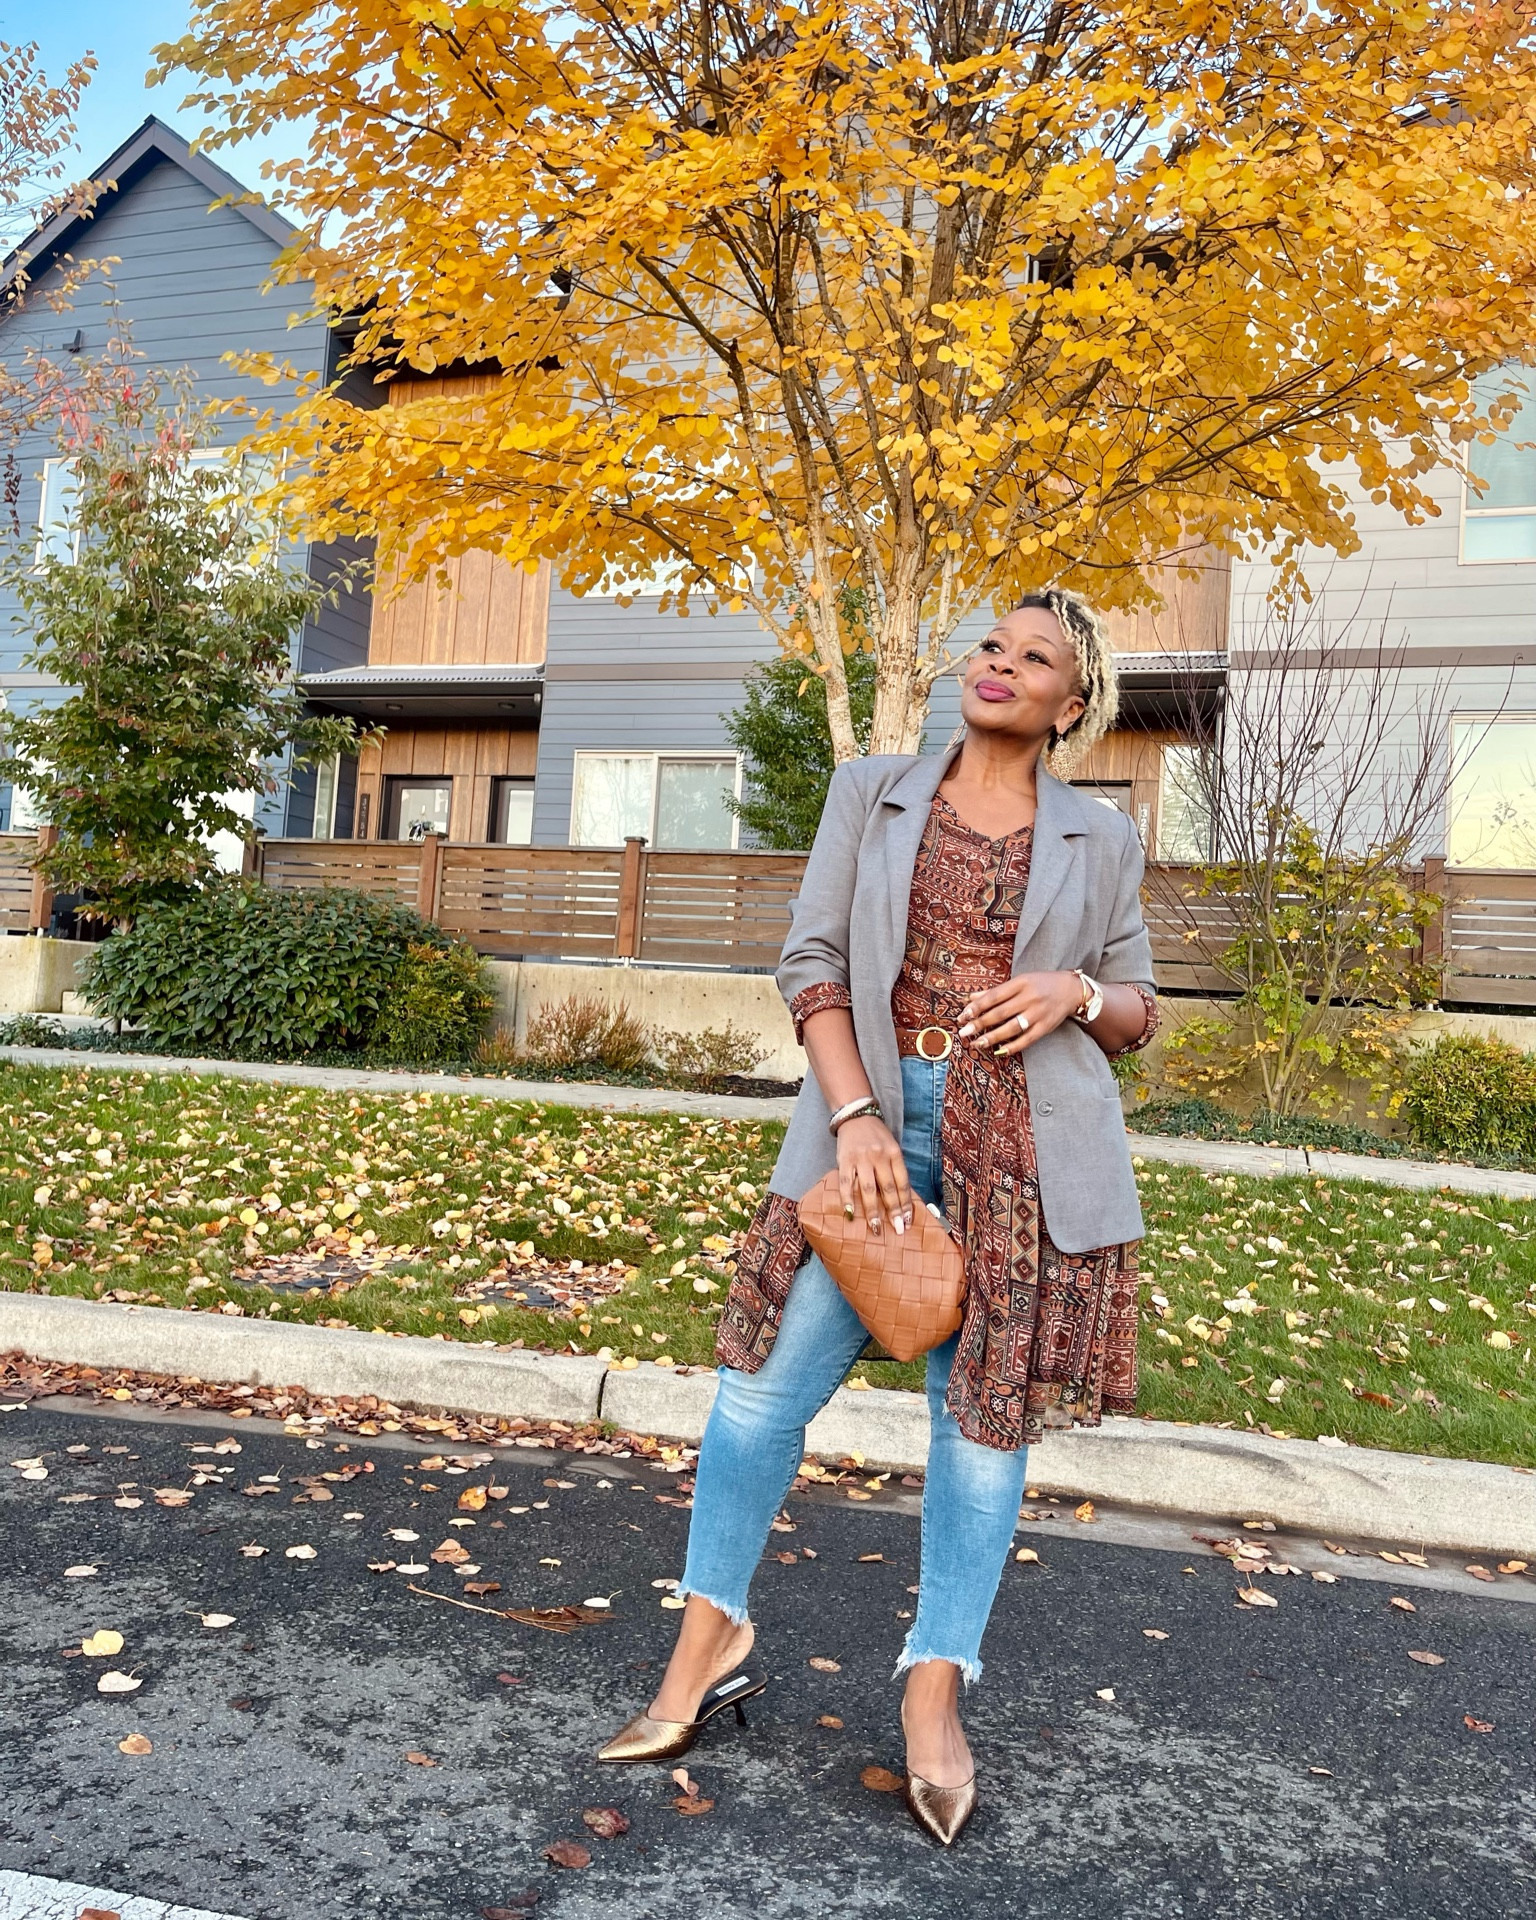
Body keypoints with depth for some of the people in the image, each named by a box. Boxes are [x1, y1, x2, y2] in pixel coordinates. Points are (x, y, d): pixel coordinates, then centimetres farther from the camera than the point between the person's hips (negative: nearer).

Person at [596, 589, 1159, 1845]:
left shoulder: (1101, 841, 10)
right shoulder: (870, 796, 8)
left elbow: (1138, 1012, 15)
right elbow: (813, 962, 1)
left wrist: (1075, 992, -8)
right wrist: (854, 1117, -10)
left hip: (1028, 1140, 1)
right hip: (878, 1114, 0)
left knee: (985, 1406, 6)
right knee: (771, 1373, 0)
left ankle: (935, 1690, 22)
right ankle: (710, 1643, 20)